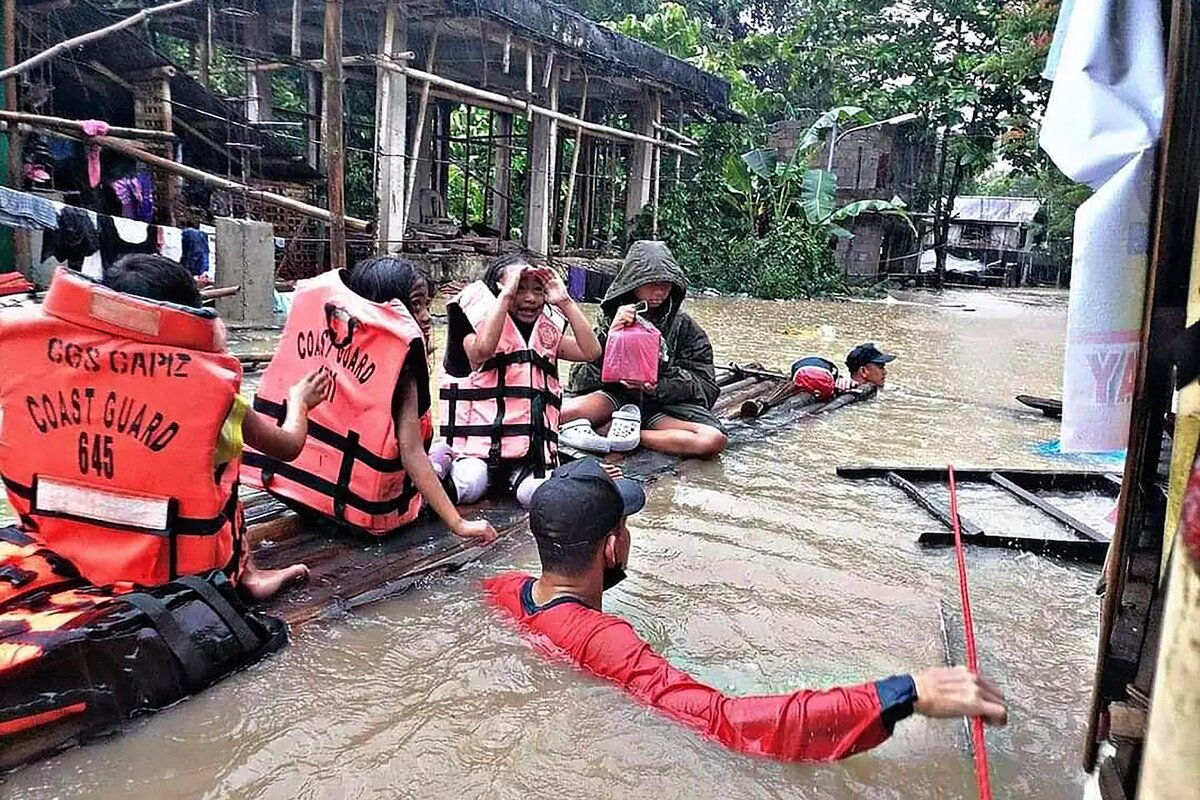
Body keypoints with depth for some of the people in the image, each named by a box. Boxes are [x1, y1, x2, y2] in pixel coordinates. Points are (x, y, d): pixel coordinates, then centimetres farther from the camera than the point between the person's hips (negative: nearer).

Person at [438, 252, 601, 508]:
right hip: (480, 442, -3)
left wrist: (565, 301, -3)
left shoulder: (547, 333, 15)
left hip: (533, 447, 4)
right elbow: (483, 348, -25)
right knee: (468, 488, -30)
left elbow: (591, 351, 1)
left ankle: (516, 474, 1)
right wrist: (507, 294, -19)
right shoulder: (478, 331, 1)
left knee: (539, 494, -25)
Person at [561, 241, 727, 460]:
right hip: (617, 396, -2)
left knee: (714, 440, -31)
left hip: (664, 402, 2)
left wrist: (660, 386, -17)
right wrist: (611, 334, -16)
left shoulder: (683, 325, 7)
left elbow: (705, 383, 1)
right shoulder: (610, 316, 6)